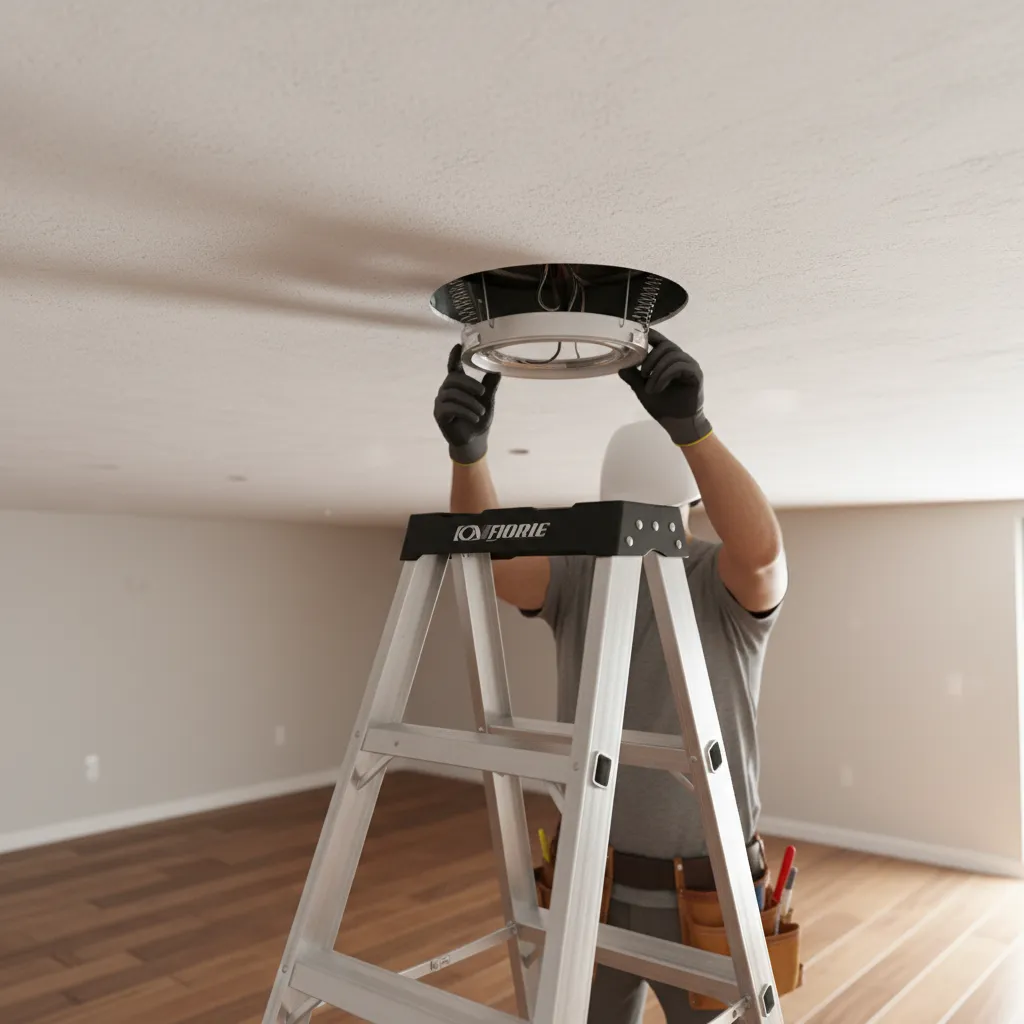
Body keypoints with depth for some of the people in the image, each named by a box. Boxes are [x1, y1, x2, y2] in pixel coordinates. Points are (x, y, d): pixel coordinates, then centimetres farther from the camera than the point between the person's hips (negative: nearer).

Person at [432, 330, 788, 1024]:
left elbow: (760, 546, -35)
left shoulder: (732, 583, -11)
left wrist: (691, 425, -49)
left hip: (701, 894, -3)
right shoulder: (580, 576, -2)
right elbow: (490, 556, -20)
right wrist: (469, 448, -39)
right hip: (592, 881, 3)